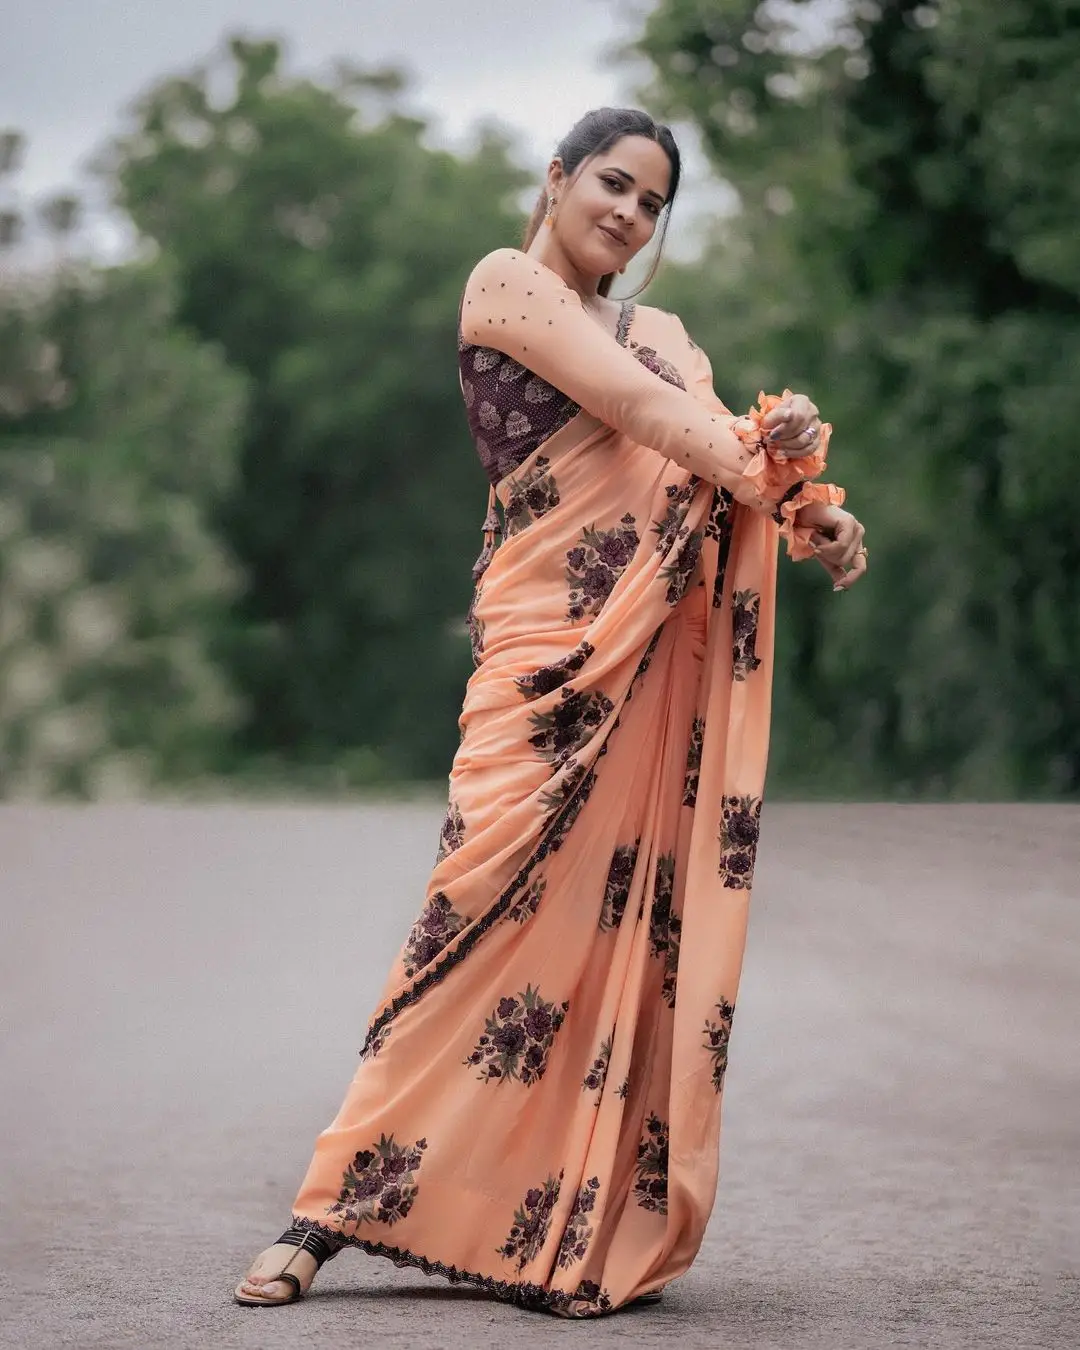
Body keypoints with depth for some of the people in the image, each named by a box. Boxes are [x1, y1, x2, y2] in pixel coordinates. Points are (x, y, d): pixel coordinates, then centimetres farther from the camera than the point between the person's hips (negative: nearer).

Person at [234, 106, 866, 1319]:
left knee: (632, 919, -1)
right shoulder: (506, 282, 6)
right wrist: (797, 500, -16)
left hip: (670, 654, 6)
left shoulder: (660, 332, 24)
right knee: (493, 899, -14)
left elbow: (739, 448, 6)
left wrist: (813, 508, -16)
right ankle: (331, 1212, -9)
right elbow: (644, 414, -8)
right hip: (553, 640, -6)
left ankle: (577, 1235, 2)